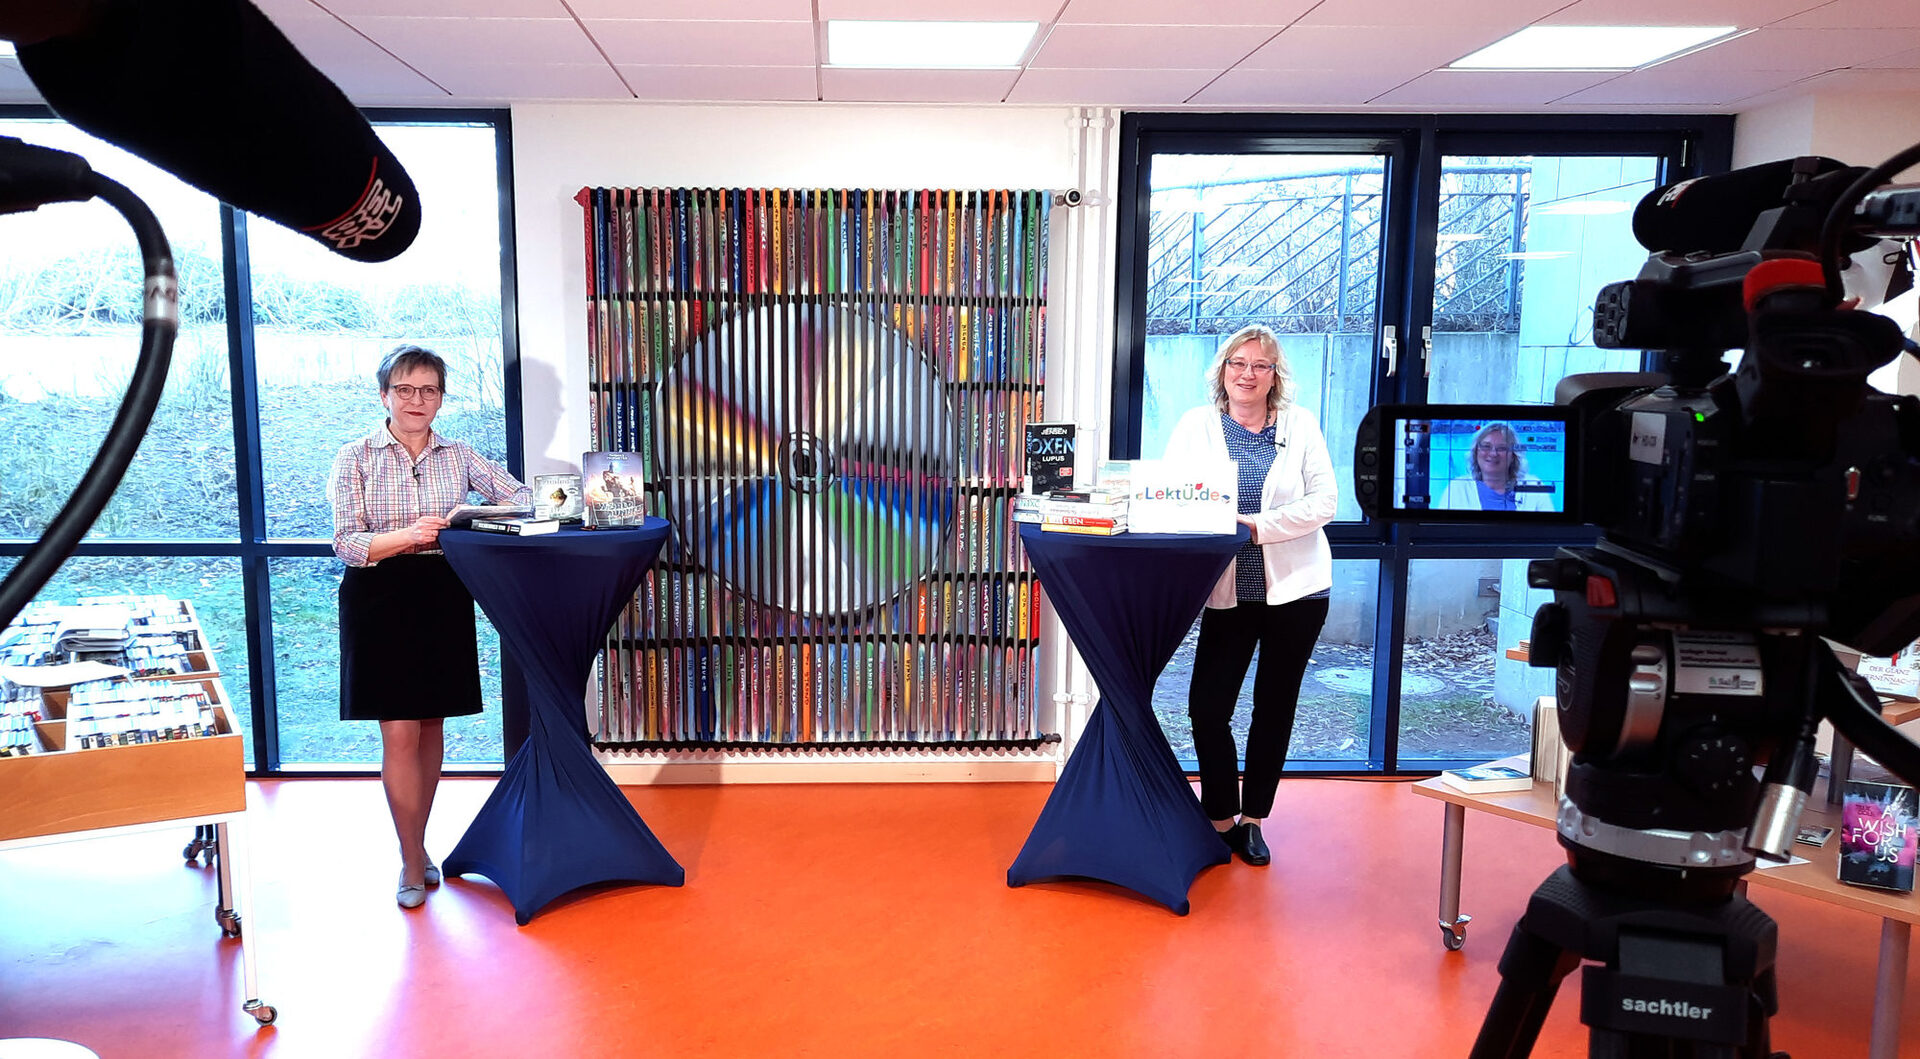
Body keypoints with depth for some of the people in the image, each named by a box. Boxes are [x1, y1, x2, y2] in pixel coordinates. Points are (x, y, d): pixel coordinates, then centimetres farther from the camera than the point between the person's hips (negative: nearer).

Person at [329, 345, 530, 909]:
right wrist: (408, 535, -24)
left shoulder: (459, 456, 7)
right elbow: (346, 544, -7)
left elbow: (520, 496, 10)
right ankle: (413, 861, 7)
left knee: (432, 726, 10)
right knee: (399, 733, -5)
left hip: (444, 598, 3)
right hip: (382, 601, -3)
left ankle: (414, 846, 26)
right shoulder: (356, 458, -1)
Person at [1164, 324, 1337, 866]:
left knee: (1275, 706, 10)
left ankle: (1252, 820, 25)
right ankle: (1221, 820, 14)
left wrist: (1257, 526, -17)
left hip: (1295, 587, 0)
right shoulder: (1196, 425, 4)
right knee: (1207, 706, -6)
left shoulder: (1300, 425, 3)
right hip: (1227, 591, 0)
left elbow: (1323, 502, -5)